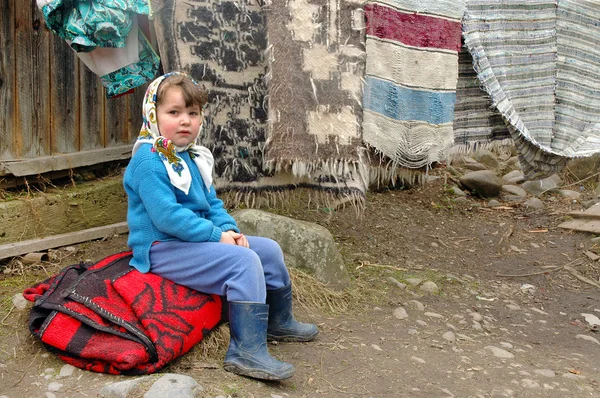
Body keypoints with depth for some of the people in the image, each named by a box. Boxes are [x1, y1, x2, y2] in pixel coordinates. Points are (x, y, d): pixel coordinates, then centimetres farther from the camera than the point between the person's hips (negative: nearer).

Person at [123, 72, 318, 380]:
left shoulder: (192, 157, 14)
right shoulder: (149, 160, -17)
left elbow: (212, 202, 16)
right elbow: (167, 216, -25)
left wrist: (229, 229, -5)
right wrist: (217, 235, -22)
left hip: (198, 238, 10)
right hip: (161, 249, -10)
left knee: (269, 249, 7)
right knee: (244, 262, -27)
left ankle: (279, 322, 28)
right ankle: (247, 351, -25)